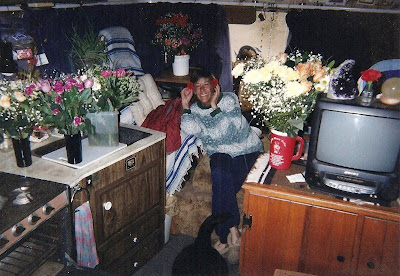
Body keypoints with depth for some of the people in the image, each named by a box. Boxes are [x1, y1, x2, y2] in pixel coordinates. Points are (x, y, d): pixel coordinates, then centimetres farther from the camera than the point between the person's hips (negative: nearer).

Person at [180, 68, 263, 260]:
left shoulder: (229, 99, -5)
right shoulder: (194, 109, 6)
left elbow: (227, 130, -20)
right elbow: (190, 129, -18)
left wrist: (214, 106, -18)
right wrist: (185, 104, -12)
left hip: (247, 151, -2)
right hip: (220, 153, 2)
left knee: (222, 187, -28)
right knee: (220, 174, -34)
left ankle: (223, 239, -15)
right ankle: (233, 231, -26)